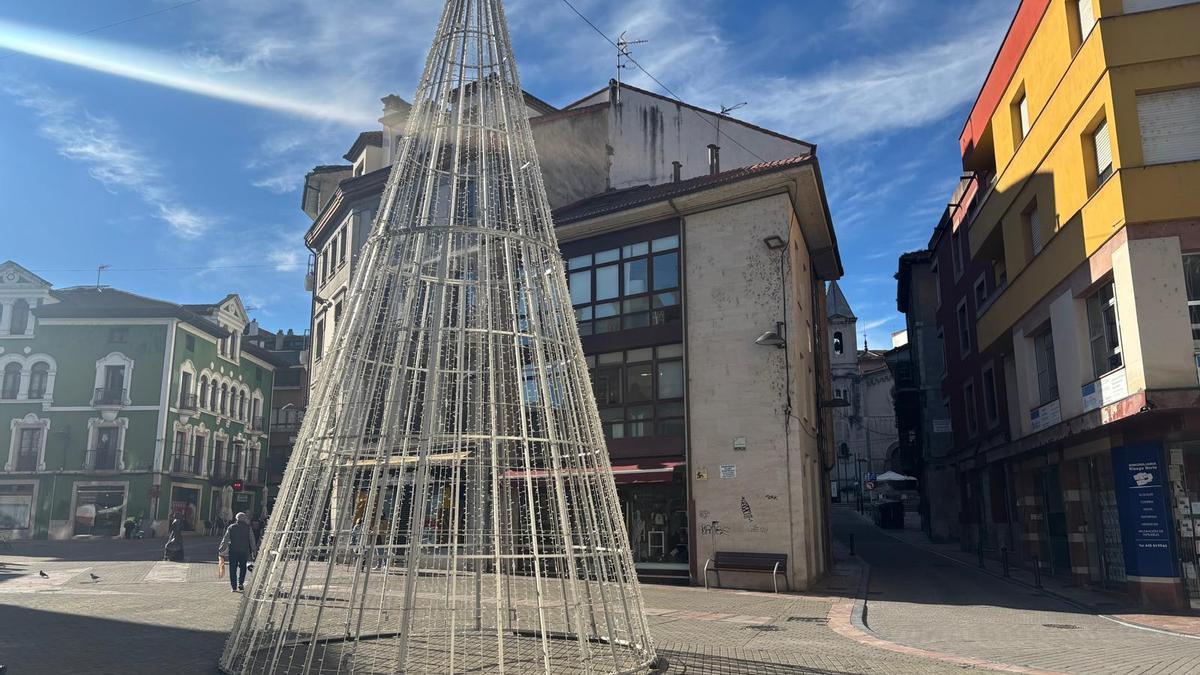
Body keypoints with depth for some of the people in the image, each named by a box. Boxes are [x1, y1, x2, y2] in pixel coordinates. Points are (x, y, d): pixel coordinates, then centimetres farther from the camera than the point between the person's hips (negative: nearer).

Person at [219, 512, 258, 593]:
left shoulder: (231, 527, 4)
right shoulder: (248, 528, 3)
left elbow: (225, 540, 2)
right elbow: (252, 541, 5)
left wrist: (221, 549, 8)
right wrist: (254, 551, 12)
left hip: (233, 550, 0)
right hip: (244, 551, 0)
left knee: (233, 569, 6)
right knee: (242, 567, 14)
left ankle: (234, 586, 5)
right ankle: (241, 583, 0)